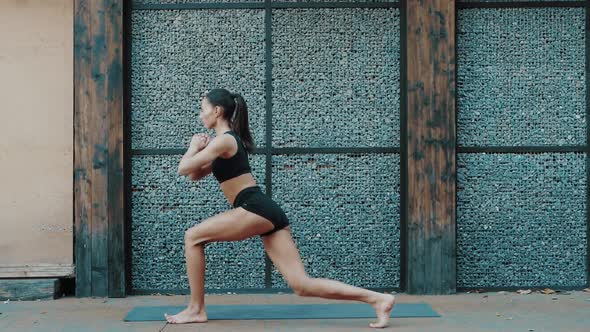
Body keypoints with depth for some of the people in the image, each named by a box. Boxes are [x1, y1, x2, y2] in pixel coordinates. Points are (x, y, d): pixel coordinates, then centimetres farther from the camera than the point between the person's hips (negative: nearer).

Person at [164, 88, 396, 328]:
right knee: (302, 285, 1)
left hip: (257, 209, -10)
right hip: (266, 212, 10)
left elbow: (183, 168, -7)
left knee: (193, 237, 0)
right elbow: (195, 175, 30)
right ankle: (378, 299, -3)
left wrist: (194, 147, 11)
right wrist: (200, 149, 15)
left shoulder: (224, 139, -4)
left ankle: (196, 310, 5)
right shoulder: (228, 139, 25)